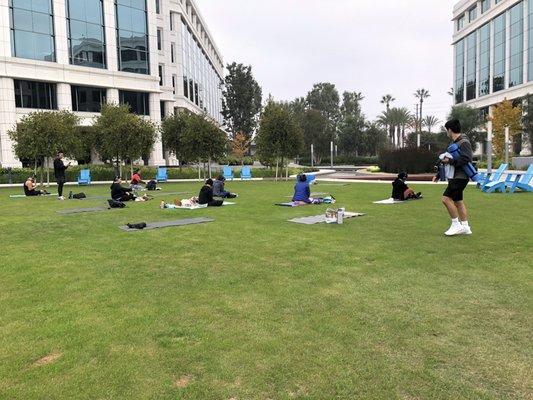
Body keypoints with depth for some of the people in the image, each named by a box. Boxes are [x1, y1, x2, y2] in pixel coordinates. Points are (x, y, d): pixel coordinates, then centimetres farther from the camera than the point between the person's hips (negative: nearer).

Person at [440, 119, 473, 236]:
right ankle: (465, 227, 21)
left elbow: (466, 159, -23)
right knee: (458, 201, 13)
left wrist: (450, 161, -19)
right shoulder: (456, 142, 14)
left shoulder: (463, 142, -15)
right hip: (456, 176, 10)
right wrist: (447, 160, 2)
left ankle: (456, 224, -3)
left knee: (446, 198, -13)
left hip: (460, 177, -10)